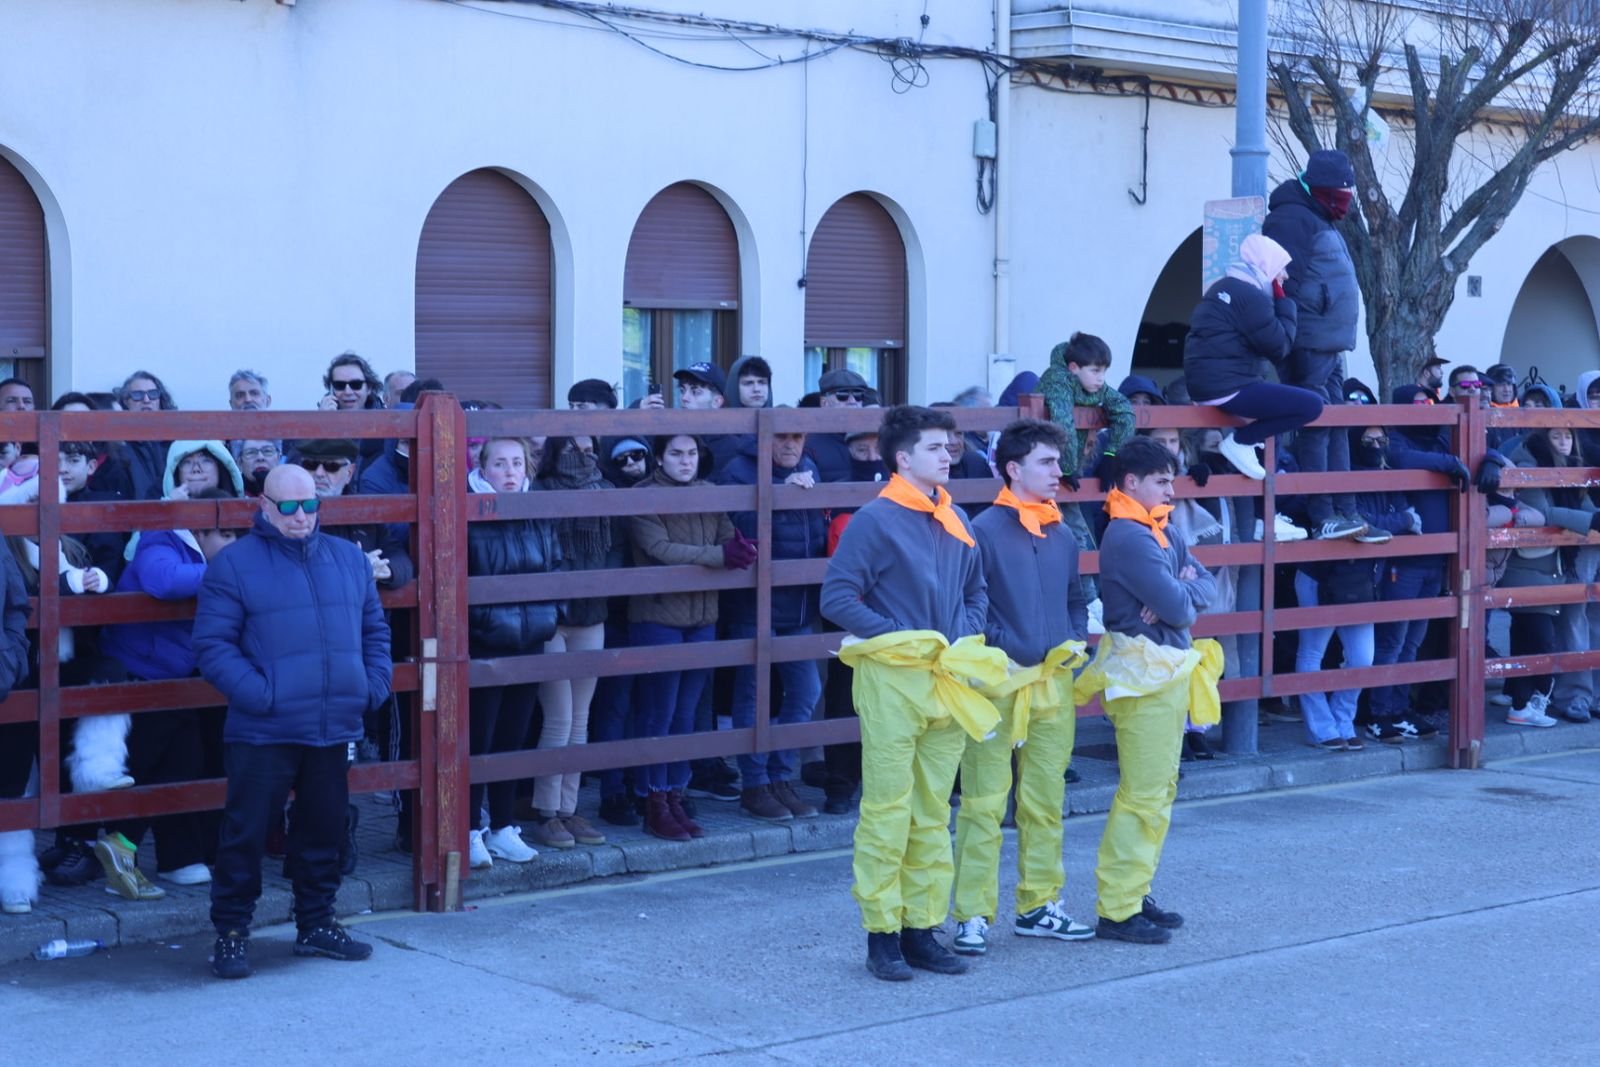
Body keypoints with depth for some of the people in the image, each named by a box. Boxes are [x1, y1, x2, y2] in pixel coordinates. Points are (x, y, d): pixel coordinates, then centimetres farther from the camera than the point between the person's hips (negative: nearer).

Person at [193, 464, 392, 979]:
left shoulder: (349, 559, 13)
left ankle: (315, 924, 28)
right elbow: (213, 645, -8)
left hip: (334, 728, 5)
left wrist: (375, 683, 3)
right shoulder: (233, 564, -3)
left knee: (323, 830, 14)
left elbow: (374, 628, 19)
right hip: (262, 733, -5)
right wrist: (258, 694, -18)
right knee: (246, 833, -2)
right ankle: (230, 932, 9)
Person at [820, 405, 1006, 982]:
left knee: (933, 814, 10)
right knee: (887, 811, -4)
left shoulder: (956, 522, 12)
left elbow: (976, 593, 22)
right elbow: (836, 597, -11)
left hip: (948, 682, 6)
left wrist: (968, 641, 4)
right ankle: (882, 934, 3)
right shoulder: (875, 520, -8)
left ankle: (922, 928, 18)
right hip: (892, 679, -6)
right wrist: (900, 637, -15)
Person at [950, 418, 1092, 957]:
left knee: (1046, 801, 12)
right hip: (998, 683, -6)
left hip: (1054, 683, 6)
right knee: (984, 803, -4)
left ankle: (1039, 905, 22)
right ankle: (973, 916, 1)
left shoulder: (1063, 537, 12)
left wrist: (1073, 643, 6)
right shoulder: (984, 530, -8)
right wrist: (998, 652, -16)